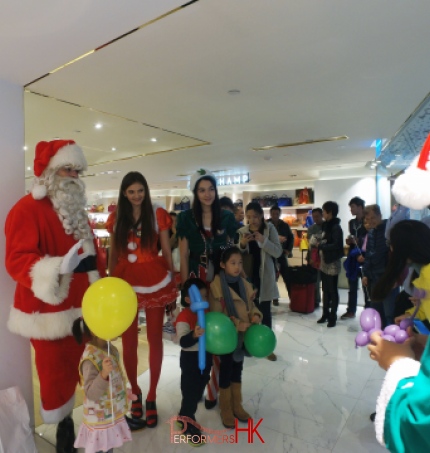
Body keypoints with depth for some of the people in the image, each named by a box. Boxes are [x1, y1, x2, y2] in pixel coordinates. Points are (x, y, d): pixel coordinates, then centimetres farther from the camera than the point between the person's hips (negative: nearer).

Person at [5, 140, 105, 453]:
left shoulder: (78, 211, 13)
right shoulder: (27, 209, -12)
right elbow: (17, 259, -22)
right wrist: (58, 268, -39)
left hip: (82, 309, 7)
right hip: (50, 313, -7)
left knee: (79, 369, 18)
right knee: (57, 374, 7)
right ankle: (63, 427, 32)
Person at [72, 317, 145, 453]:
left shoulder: (112, 349, -4)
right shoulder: (90, 358, -29)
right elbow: (91, 393, -31)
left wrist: (124, 393, 21)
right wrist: (103, 374, -45)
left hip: (114, 414, 7)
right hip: (100, 418, -7)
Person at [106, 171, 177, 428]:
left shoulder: (158, 214, -1)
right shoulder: (116, 218, 6)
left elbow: (167, 251, 0)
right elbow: (113, 253, 9)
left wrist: (172, 281, 0)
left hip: (154, 281, -2)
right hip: (125, 281, 2)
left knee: (155, 339, 7)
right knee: (129, 342, 9)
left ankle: (151, 398, 25)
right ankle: (135, 393, 32)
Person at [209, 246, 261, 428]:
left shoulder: (245, 284, 1)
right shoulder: (216, 286, -20)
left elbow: (251, 306, 9)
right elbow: (217, 315, -20)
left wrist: (255, 316, -13)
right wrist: (240, 325, -23)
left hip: (242, 336, 6)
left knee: (238, 370, 19)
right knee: (226, 371, 9)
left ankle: (237, 406, 37)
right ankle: (226, 410, 28)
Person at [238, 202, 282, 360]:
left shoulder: (270, 228, -4)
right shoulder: (242, 231, 1)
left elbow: (278, 252, -10)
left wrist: (264, 240, -24)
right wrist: (242, 245, -19)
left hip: (264, 277, -2)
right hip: (247, 276, 2)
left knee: (265, 311, 4)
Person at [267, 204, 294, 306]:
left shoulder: (285, 225, 3)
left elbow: (291, 237, 12)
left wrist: (288, 250, 2)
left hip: (282, 254, 2)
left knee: (287, 277, 4)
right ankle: (274, 298, 18)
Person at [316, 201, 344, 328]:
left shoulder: (336, 227, -14)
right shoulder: (326, 225, 11)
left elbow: (336, 245, -21)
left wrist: (320, 246, -15)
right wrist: (320, 245, 1)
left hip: (332, 263, -8)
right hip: (324, 262, 8)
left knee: (332, 291, 3)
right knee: (325, 290, 15)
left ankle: (332, 317, 13)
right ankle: (325, 314, 26)